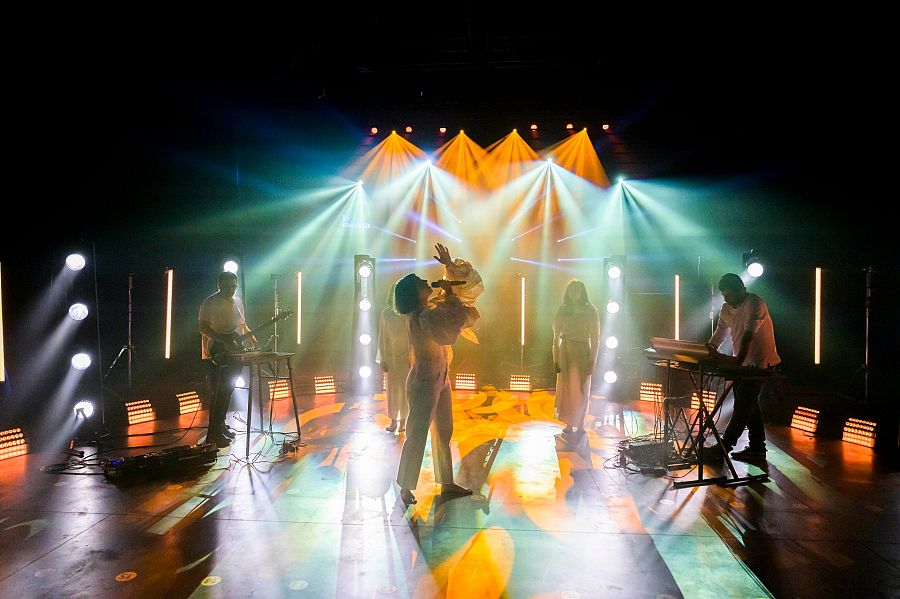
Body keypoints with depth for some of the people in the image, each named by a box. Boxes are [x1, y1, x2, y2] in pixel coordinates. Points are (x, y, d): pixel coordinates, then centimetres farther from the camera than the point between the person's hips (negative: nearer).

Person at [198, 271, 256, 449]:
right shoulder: (209, 303, -11)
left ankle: (221, 426, 25)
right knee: (219, 393, -7)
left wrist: (249, 335, 5)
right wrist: (224, 340, -25)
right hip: (216, 355, -7)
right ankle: (213, 434, -1)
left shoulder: (237, 301, 12)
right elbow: (203, 328, -16)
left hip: (234, 353, 7)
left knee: (227, 391, 13)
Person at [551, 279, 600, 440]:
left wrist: (592, 361, -6)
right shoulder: (562, 311, 5)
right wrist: (555, 359, 1)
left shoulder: (590, 311, 0)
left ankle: (580, 425, 17)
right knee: (565, 389, 2)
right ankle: (569, 425, 13)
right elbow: (556, 337, 6)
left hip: (583, 353, -2)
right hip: (565, 353, 2)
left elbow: (595, 338, -1)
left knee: (581, 390, 3)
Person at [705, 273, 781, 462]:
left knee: (742, 407, -5)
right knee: (749, 405, 13)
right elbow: (719, 334, 7)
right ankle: (757, 448, 22)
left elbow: (749, 334, -29)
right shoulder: (726, 308, 7)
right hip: (741, 364, 9)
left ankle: (722, 448, -3)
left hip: (760, 363, -9)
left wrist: (739, 359, -38)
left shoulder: (755, 303, -17)